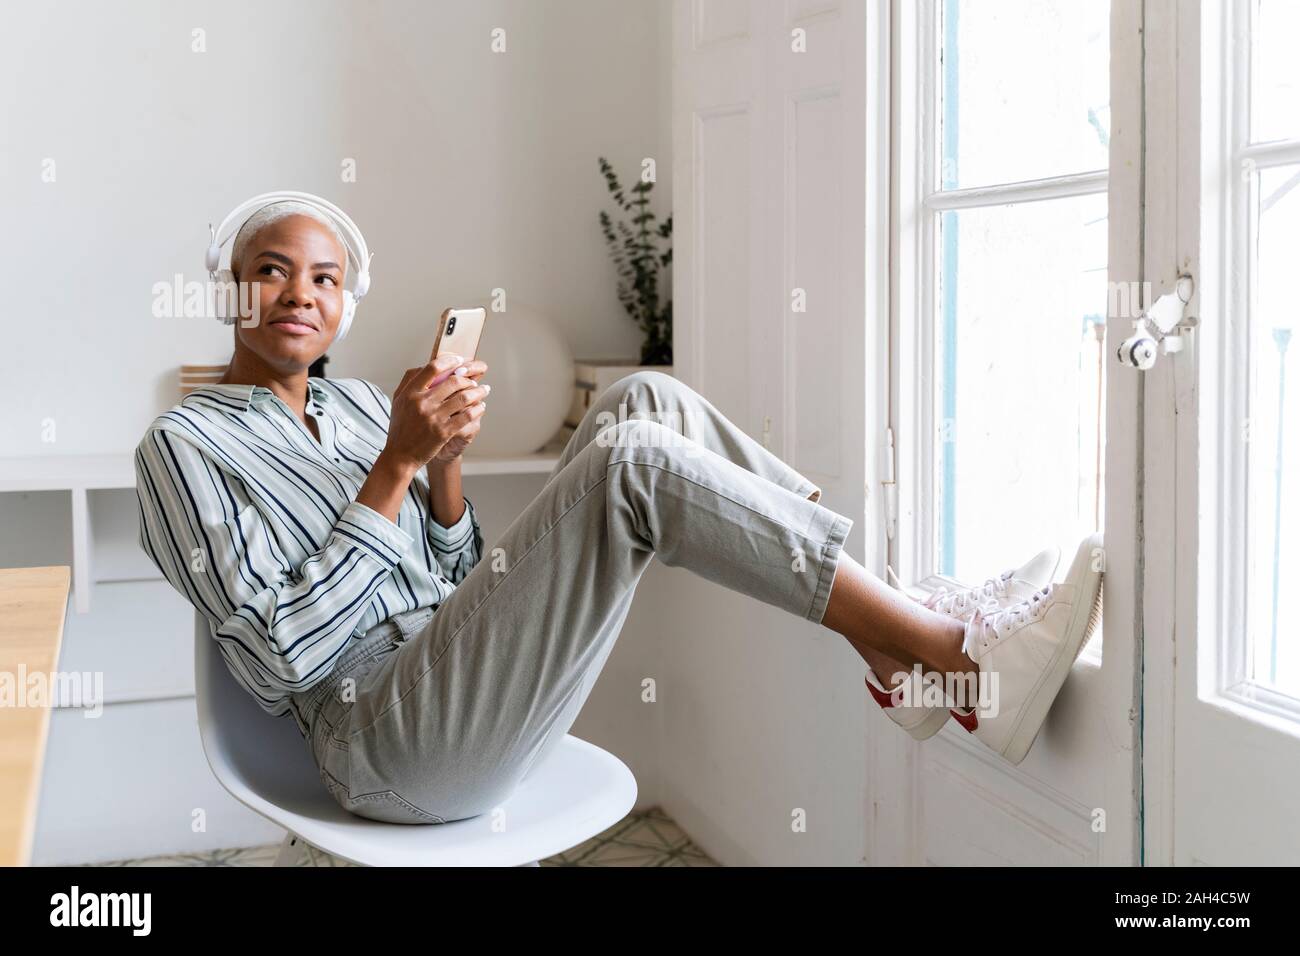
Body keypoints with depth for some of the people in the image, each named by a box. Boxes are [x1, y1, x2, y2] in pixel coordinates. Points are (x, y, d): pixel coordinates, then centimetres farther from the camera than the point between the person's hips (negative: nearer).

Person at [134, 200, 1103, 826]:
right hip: (395, 748, -7)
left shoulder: (357, 403, 18)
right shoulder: (186, 443, -1)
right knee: (631, 458, -25)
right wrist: (398, 463, -15)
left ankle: (893, 641, -12)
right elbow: (278, 655, -12)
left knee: (646, 398, -8)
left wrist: (444, 469, -3)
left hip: (487, 678, 7)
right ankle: (949, 654, -20)